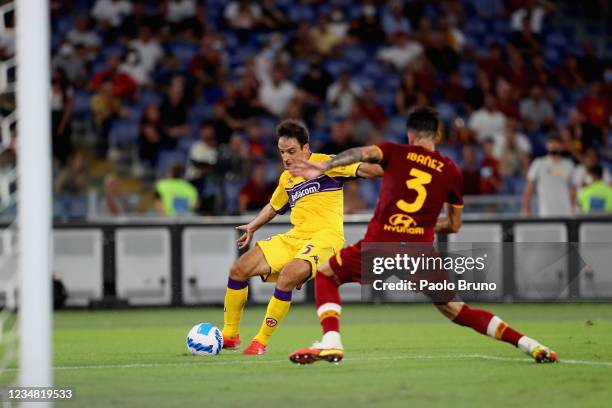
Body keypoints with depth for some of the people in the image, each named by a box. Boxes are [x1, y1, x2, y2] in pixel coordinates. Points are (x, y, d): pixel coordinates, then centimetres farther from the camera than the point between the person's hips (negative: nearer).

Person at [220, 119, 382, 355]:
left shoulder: (325, 163, -3)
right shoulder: (286, 178, 18)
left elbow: (364, 170, -12)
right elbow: (273, 206, 38)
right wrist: (252, 227, 32)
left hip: (324, 237, -8)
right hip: (294, 238, 8)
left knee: (286, 278, -32)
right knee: (239, 270, 0)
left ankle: (261, 342, -18)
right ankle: (230, 335, 12)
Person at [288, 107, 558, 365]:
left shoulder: (395, 152, 9)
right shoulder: (451, 171, 14)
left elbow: (364, 153, -13)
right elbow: (454, 225, 21)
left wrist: (323, 167, -22)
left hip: (379, 246, -2)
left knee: (325, 275, 21)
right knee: (457, 311, 16)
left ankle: (331, 342, 1)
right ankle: (529, 344, 5)